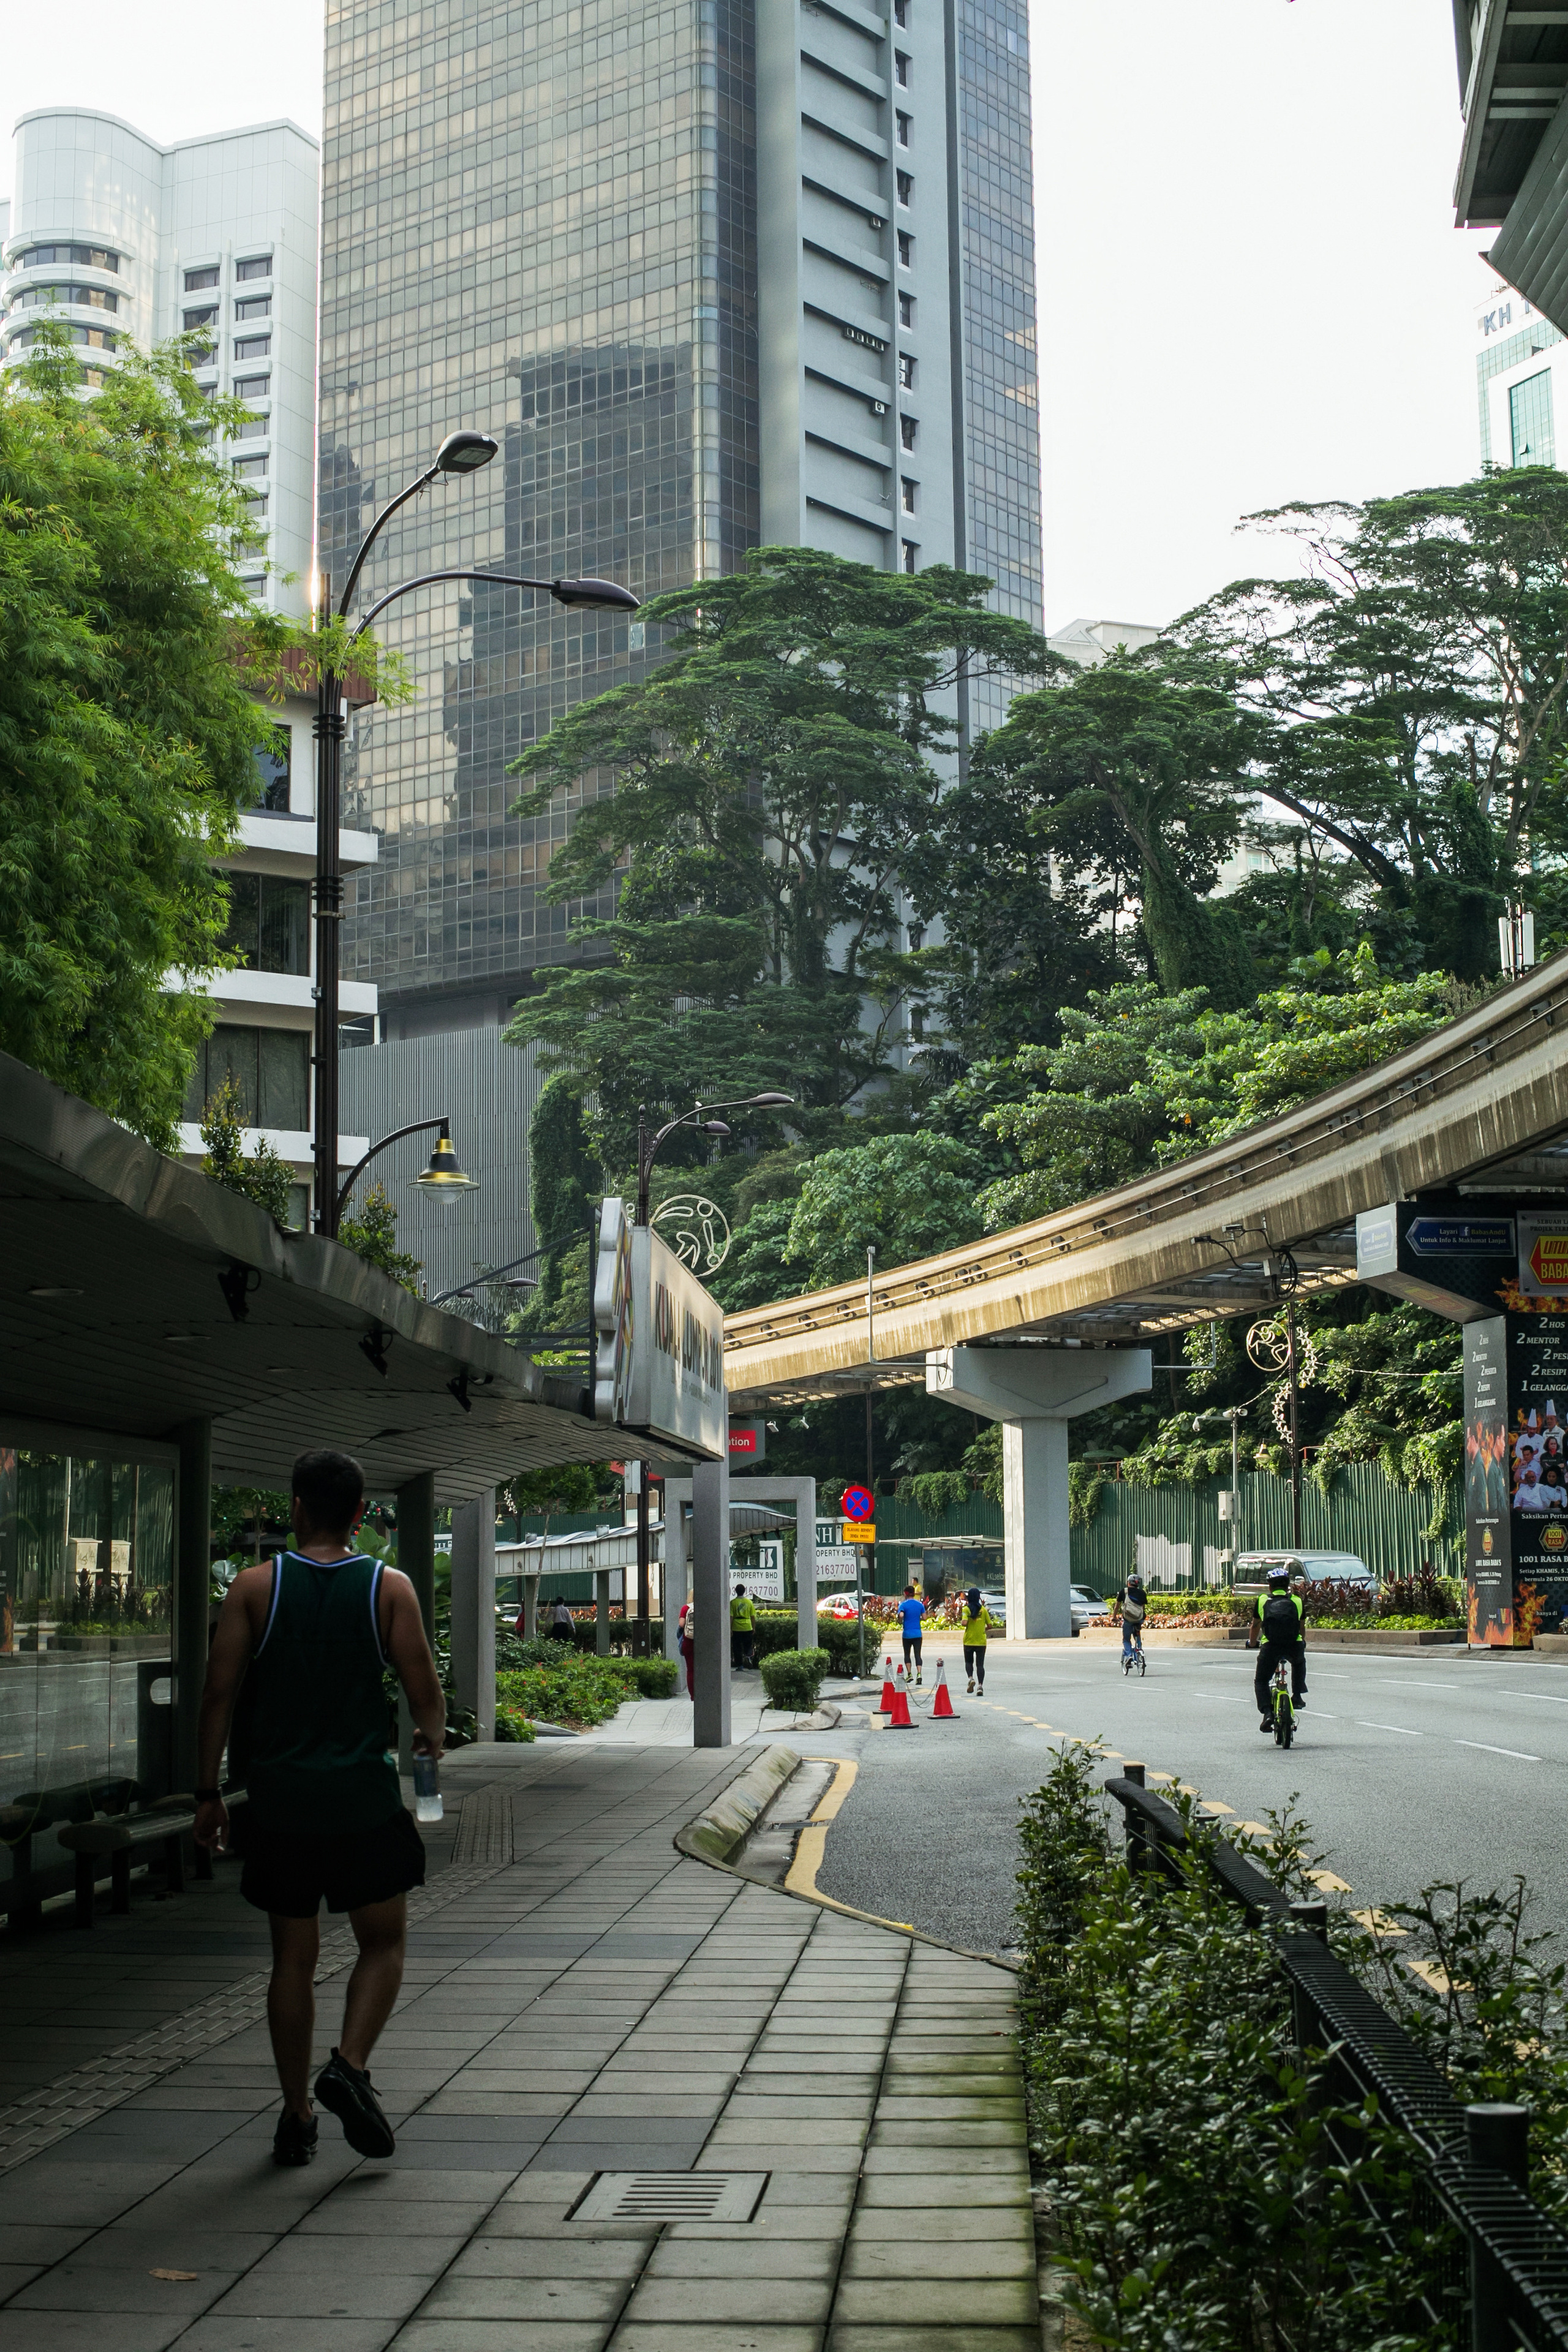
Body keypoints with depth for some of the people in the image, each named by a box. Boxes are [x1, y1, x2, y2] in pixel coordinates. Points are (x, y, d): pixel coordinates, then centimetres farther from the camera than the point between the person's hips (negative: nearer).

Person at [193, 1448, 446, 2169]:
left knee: (292, 1958, 11)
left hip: (279, 1798, 2)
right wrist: (433, 1737, 20)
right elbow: (423, 1692, -3)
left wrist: (208, 1792, 5)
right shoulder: (390, 1589, -3)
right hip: (362, 1795, -1)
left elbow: (219, 1692, -3)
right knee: (383, 1943, 13)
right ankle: (349, 2065, -8)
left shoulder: (255, 1587, -1)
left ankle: (296, 2116, 15)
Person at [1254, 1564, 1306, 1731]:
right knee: (1299, 1663, 38)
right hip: (1294, 1646, 1)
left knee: (1260, 1682, 17)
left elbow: (1256, 1626, 31)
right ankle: (1297, 1695, 28)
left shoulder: (1262, 1600, 18)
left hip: (1270, 1647, -1)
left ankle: (1267, 1713, -4)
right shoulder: (1297, 1601, 20)